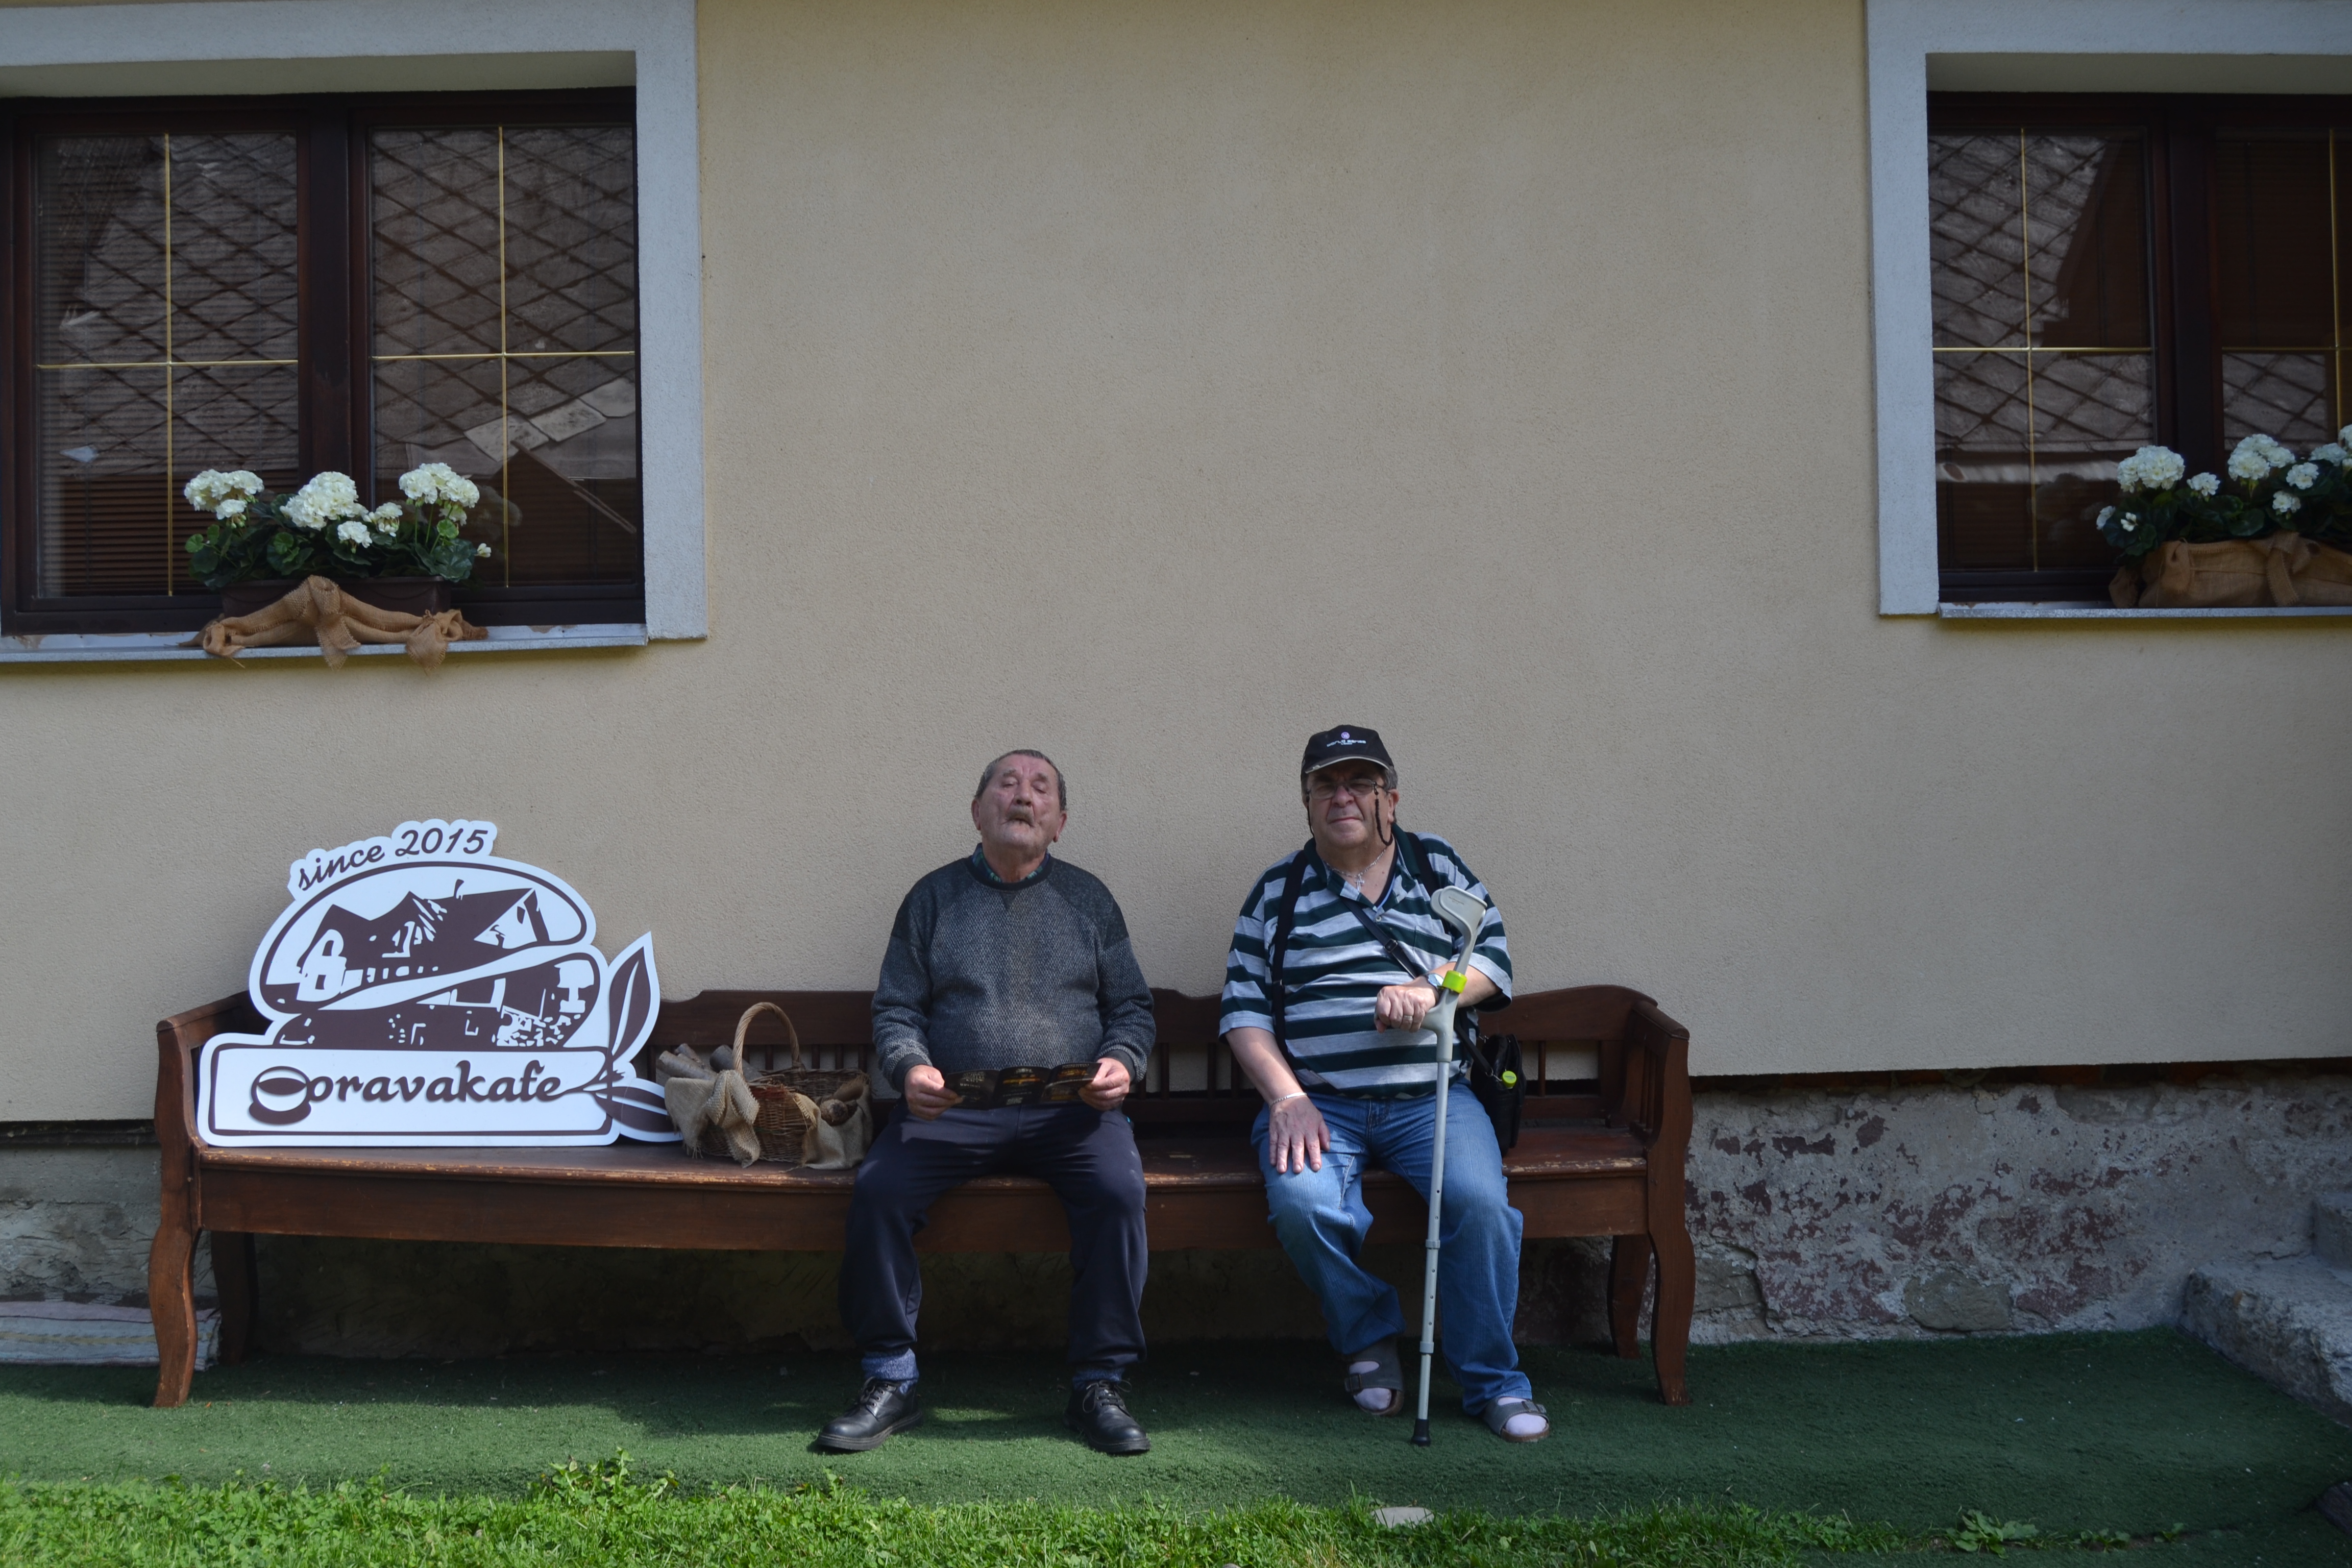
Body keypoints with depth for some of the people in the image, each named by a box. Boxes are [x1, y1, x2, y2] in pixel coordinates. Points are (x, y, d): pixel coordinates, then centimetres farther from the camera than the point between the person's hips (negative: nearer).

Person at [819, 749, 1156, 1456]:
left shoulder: (1088, 898, 16)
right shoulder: (934, 896, 15)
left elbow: (1132, 1006, 16)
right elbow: (895, 1008, 11)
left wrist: (1121, 1061, -6)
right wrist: (910, 1068, -11)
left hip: (1071, 1106, 0)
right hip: (953, 1106, 0)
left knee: (1117, 1189, -30)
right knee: (877, 1190, -26)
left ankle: (1099, 1384, -17)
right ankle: (891, 1381, -11)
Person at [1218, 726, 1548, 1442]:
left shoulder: (1438, 866, 15)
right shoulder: (1277, 891, 13)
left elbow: (1494, 956, 9)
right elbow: (1243, 1009, 7)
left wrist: (1430, 990, -12)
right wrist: (1286, 1098, -9)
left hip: (1430, 1098, 0)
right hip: (1317, 1104, 0)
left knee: (1480, 1201, -28)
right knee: (1303, 1204, -30)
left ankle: (1492, 1381, -9)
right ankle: (1369, 1341, -2)